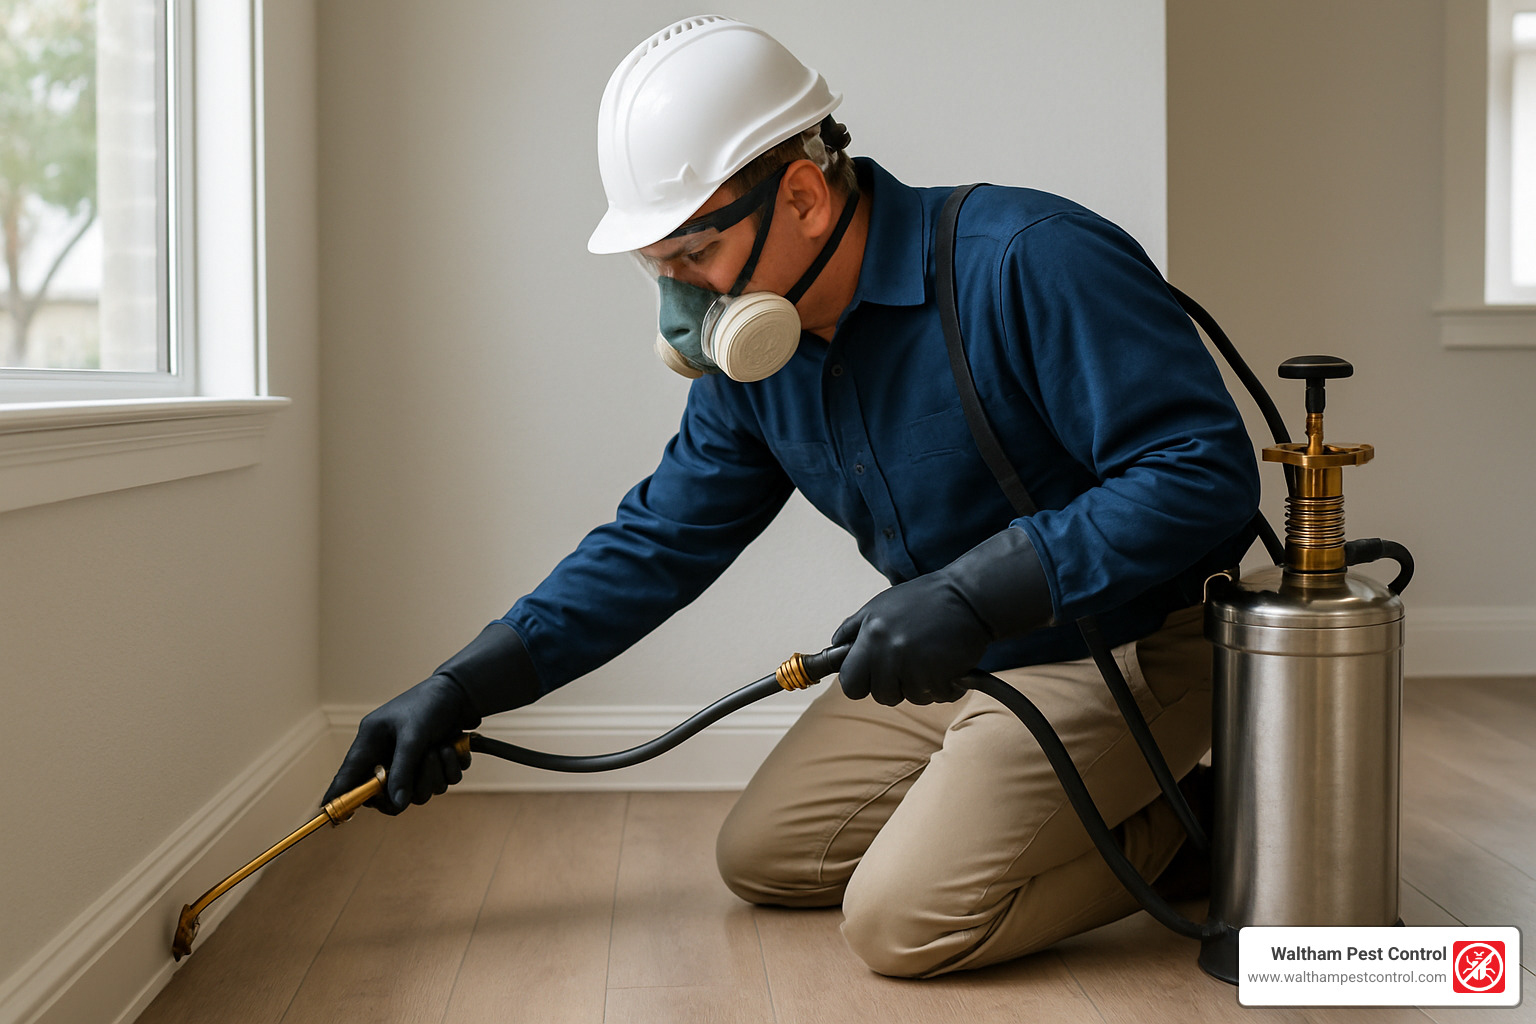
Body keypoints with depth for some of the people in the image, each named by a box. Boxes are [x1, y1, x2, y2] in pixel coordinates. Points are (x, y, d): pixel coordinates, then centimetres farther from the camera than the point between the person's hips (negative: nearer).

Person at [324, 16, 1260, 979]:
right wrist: (459, 689, -2)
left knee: (903, 920, -19)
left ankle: (1171, 829, 3)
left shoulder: (1032, 263, -26)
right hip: (956, 659, 8)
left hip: (1122, 648, -8)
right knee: (761, 858, 12)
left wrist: (971, 593, -35)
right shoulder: (748, 357, -1)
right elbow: (657, 544, 5)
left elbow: (1204, 471, -29)